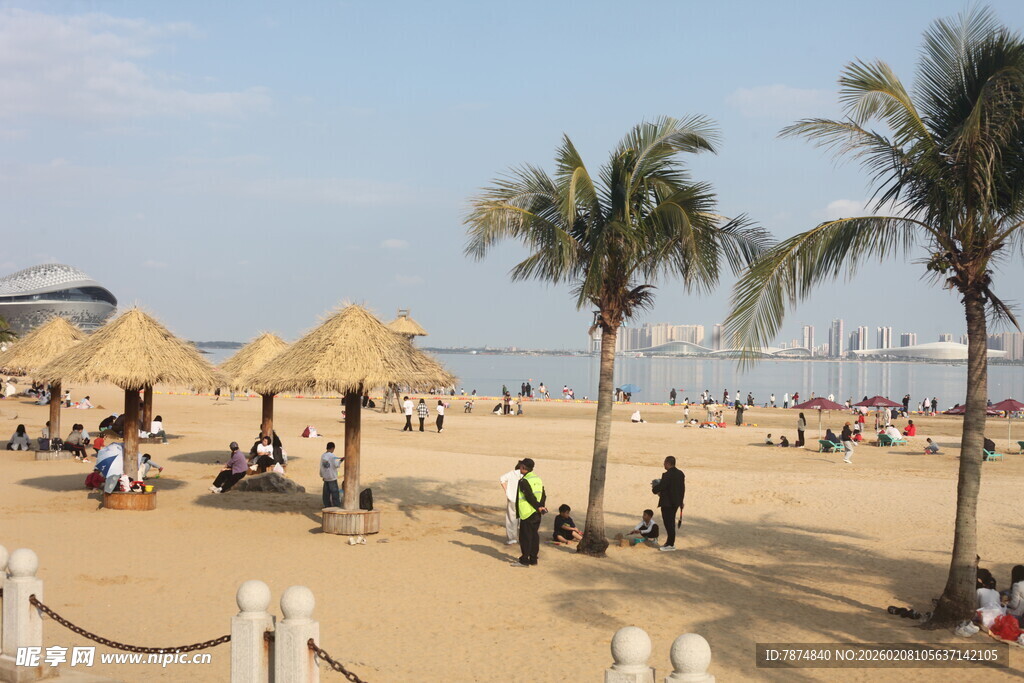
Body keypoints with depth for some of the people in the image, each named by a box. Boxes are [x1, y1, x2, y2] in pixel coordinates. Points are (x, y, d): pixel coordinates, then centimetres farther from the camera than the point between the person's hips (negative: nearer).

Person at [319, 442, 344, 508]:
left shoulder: (322, 456, 5)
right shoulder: (332, 456, -14)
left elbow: (321, 467, 9)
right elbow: (336, 465, -18)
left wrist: (322, 476, 18)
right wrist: (341, 460, -5)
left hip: (325, 477, 6)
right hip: (332, 477, -6)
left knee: (326, 492, 10)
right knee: (335, 492, -1)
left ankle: (327, 506, 13)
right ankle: (337, 506, 0)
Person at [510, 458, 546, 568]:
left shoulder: (524, 481, -15)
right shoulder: (538, 479, 10)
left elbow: (530, 497, -19)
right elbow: (544, 495, 7)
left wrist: (539, 507, -11)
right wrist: (541, 506, -1)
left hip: (527, 513, -8)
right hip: (537, 514, 8)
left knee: (525, 537, -1)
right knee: (534, 536, 12)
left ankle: (524, 560, 1)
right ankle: (533, 559, 17)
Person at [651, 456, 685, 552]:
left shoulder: (667, 475, -21)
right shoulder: (680, 473, 5)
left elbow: (660, 487, -18)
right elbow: (682, 488, 11)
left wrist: (654, 489, 4)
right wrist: (680, 501, 20)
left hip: (667, 503, -9)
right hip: (676, 502, 9)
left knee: (669, 523, -1)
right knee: (671, 523, 17)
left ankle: (670, 544, 4)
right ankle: (670, 543, 24)